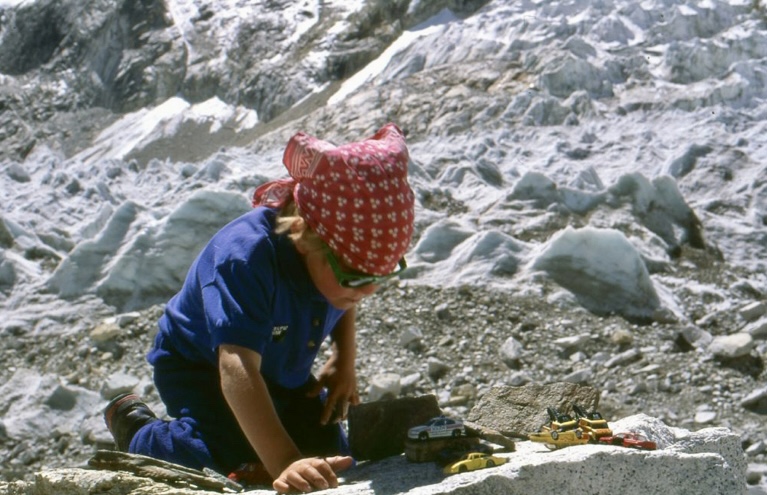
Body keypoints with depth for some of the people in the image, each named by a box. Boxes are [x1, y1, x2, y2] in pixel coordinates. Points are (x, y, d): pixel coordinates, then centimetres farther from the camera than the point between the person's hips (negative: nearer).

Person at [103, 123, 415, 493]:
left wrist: (344, 357, -10)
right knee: (231, 462, -26)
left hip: (282, 372, 6)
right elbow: (237, 368, -53)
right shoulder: (245, 256, -42)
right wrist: (285, 463, -63)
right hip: (198, 367, -6)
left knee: (329, 456, -5)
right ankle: (136, 430, 4)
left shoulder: (349, 256, -21)